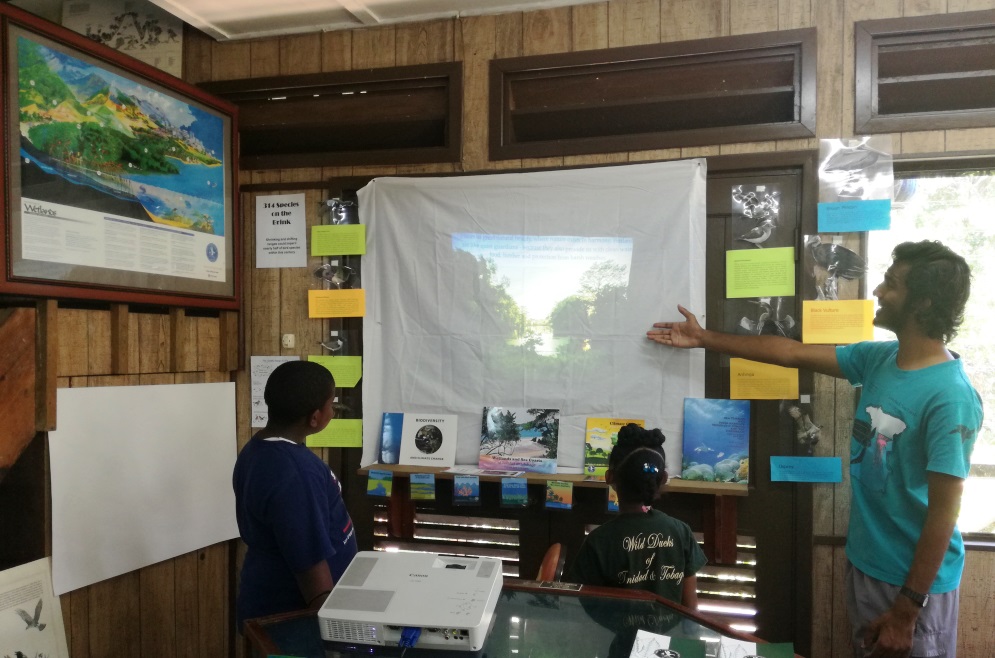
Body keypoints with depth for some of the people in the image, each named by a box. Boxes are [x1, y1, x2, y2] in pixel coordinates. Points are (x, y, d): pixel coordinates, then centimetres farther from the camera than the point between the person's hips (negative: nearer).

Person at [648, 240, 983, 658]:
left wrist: (906, 610, -19)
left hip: (916, 581, -8)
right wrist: (703, 339, 11)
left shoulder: (950, 398, -24)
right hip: (865, 564, 8)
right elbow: (793, 353, 7)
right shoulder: (879, 358, -1)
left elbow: (944, 512, -23)